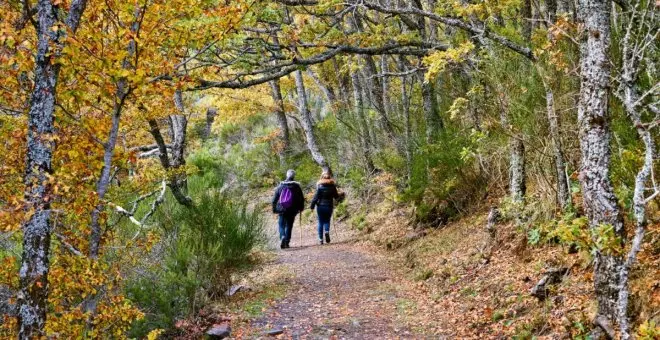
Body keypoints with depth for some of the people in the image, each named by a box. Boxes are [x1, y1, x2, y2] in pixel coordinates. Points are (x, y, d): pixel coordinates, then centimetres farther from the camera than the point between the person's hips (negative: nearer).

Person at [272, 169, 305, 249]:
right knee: (289, 226, 9)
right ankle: (286, 242, 7)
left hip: (281, 209, 0)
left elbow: (275, 198, 5)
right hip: (292, 210, 0)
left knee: (281, 225, 8)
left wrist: (274, 209, 12)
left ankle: (282, 237, -19)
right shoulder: (297, 186, -1)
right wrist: (301, 208, 15)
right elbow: (301, 198, 2)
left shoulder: (280, 185, 2)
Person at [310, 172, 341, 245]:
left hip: (320, 206, -1)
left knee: (321, 222, 7)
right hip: (329, 206, 1)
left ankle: (320, 239, 5)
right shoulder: (332, 186, -1)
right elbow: (336, 197, 6)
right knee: (327, 220, 16)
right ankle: (327, 231, -13)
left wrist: (312, 206, -4)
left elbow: (316, 197, -10)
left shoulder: (320, 186, -8)